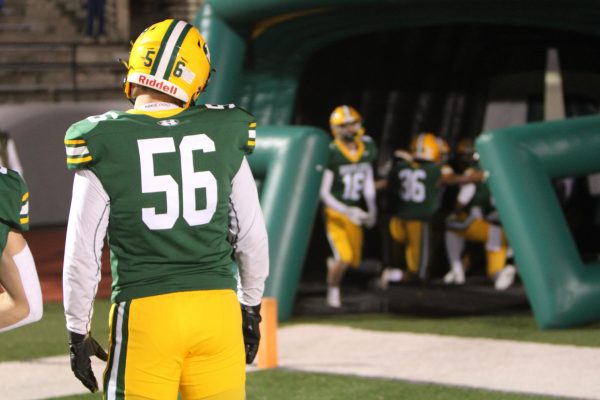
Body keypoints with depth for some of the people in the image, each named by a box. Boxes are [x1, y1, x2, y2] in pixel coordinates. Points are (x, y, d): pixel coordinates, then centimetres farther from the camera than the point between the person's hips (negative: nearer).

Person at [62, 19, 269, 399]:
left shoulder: (104, 145, -5)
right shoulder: (222, 136, 3)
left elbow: (83, 254, -3)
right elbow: (252, 238, 9)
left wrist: (78, 332, 8)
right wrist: (251, 309, 23)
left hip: (145, 312, -2)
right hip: (217, 307, 3)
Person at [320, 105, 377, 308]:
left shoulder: (366, 148, -3)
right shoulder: (331, 154, -21)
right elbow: (324, 193, -18)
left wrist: (371, 209, 9)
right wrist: (347, 212, -26)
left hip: (354, 211, 5)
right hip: (335, 211, -5)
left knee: (354, 259, 8)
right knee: (344, 257, -16)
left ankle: (333, 263, 43)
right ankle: (333, 289, 12)